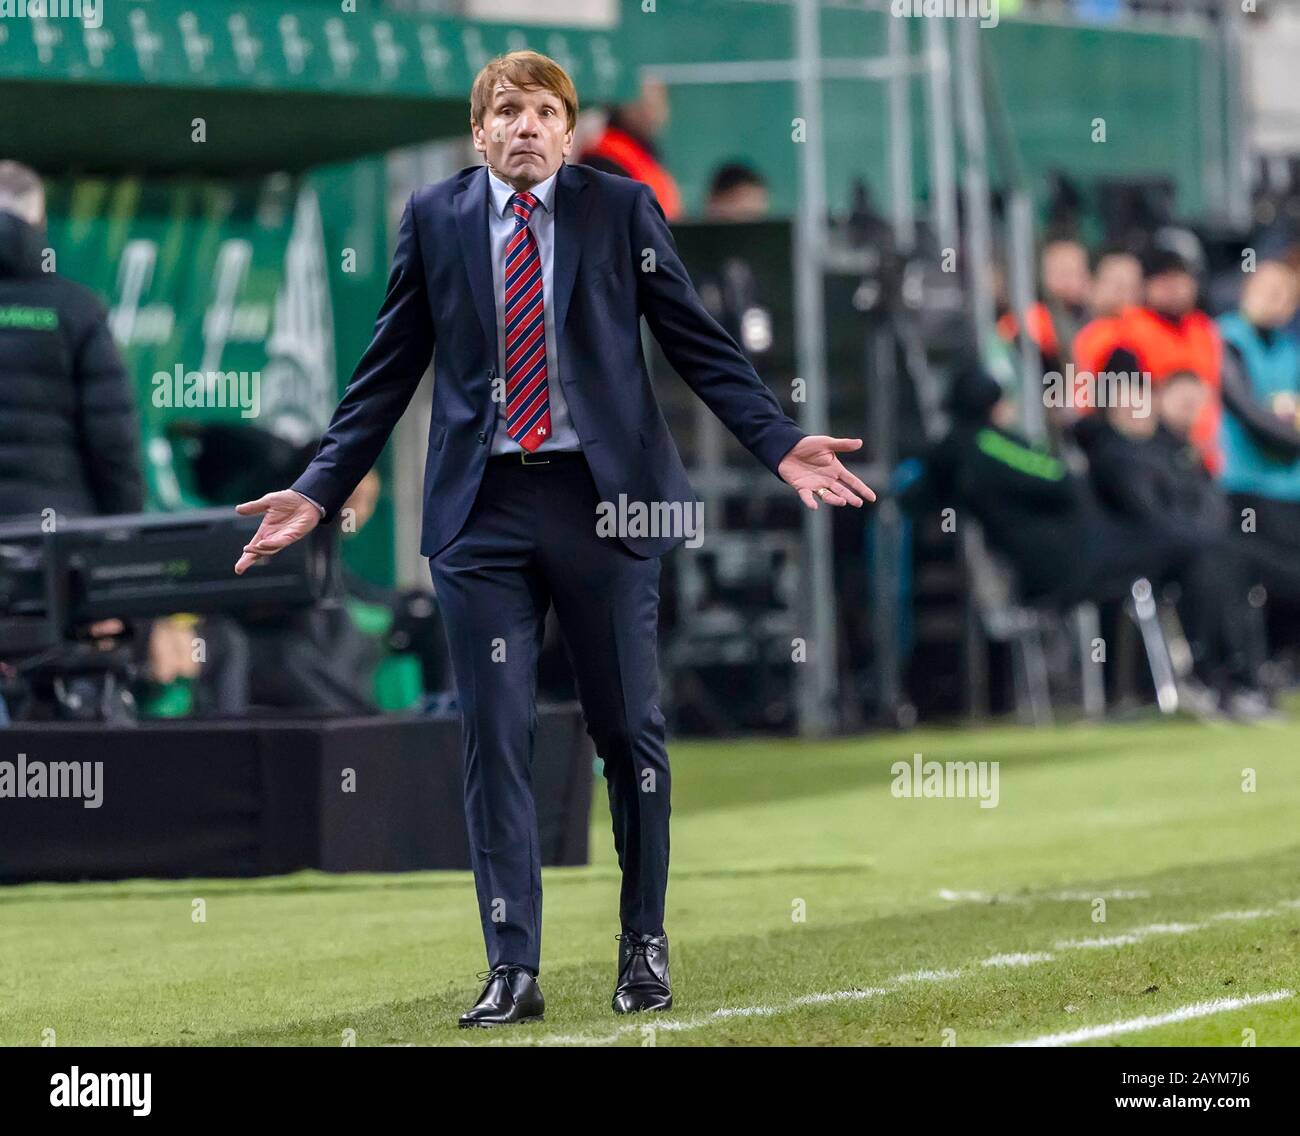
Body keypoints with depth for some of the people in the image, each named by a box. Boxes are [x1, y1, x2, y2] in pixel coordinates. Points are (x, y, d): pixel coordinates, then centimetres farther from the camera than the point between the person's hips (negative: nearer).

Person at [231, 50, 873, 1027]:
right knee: (495, 738, -1)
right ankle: (513, 970, 2)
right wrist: (319, 493, 3)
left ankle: (645, 946, 19)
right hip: (482, 507, 1)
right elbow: (387, 374, 10)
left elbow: (699, 345, 2)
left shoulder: (622, 210, 3)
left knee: (630, 729, 5)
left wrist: (780, 444, -10)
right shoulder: (435, 219, 7)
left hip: (603, 500, -1)